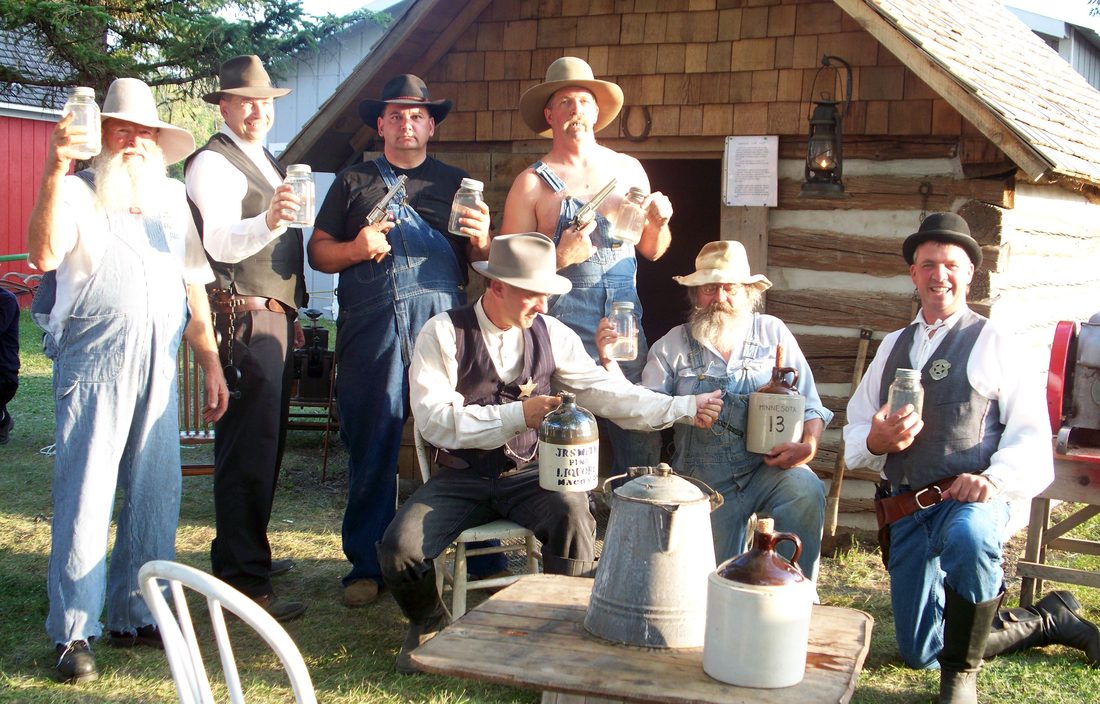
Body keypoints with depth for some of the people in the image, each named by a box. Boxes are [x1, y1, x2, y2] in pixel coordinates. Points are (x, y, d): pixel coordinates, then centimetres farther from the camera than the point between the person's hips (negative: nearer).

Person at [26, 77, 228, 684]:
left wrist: (212, 364, 16)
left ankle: (134, 616, 17)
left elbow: (193, 286, 21)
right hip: (92, 362, -5)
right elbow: (44, 255, -16)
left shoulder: (173, 198, 19)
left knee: (155, 494, 5)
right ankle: (73, 633, 3)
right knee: (85, 494, -5)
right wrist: (55, 170, -24)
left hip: (158, 365, 5)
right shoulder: (76, 192, 3)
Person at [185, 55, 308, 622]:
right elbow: (220, 241, -26)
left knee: (264, 442, 15)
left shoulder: (267, 161, 21)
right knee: (247, 449, -11)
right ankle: (245, 583, -9)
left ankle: (245, 554, 27)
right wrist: (268, 222, -45)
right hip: (243, 318, -10)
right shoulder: (212, 163, -10)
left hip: (275, 317, 10)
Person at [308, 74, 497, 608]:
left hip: (442, 318, 0)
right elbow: (317, 251, 14)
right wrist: (355, 249, -6)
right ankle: (366, 566, 9)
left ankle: (480, 559, 2)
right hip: (371, 324, 0)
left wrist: (480, 239, -4)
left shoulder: (455, 182, 21)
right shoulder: (352, 182, 20)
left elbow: (482, 260, 18)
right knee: (371, 445, 0)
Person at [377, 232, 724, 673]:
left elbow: (605, 392, 0)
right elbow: (434, 418, -17)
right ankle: (427, 622, 12)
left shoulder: (552, 334, 2)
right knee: (399, 549, -24)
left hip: (528, 475, 2)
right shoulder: (444, 333, -8)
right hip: (462, 478, -1)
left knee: (571, 512, -31)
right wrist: (517, 414, -23)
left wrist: (684, 408, -8)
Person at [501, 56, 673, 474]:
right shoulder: (532, 183, 2)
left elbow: (652, 251, 20)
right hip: (563, 325, -3)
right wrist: (559, 258, -18)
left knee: (641, 444, 0)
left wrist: (659, 224, 0)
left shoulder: (628, 169, 13)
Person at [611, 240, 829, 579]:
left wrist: (808, 445, -15)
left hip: (771, 467, 0)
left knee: (805, 489, -31)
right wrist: (611, 363, -16)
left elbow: (809, 404, 5)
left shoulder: (773, 333, 5)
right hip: (707, 483, 1)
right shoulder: (672, 346, 4)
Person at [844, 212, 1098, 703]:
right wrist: (876, 441, -11)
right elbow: (854, 433, 13)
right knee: (919, 654, 9)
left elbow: (1032, 436, -8)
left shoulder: (992, 344, 1)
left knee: (968, 537, -42)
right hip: (905, 512, 5)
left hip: (969, 501, -5)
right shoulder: (893, 346, 16)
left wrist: (995, 478, -27)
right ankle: (1046, 620, 32)